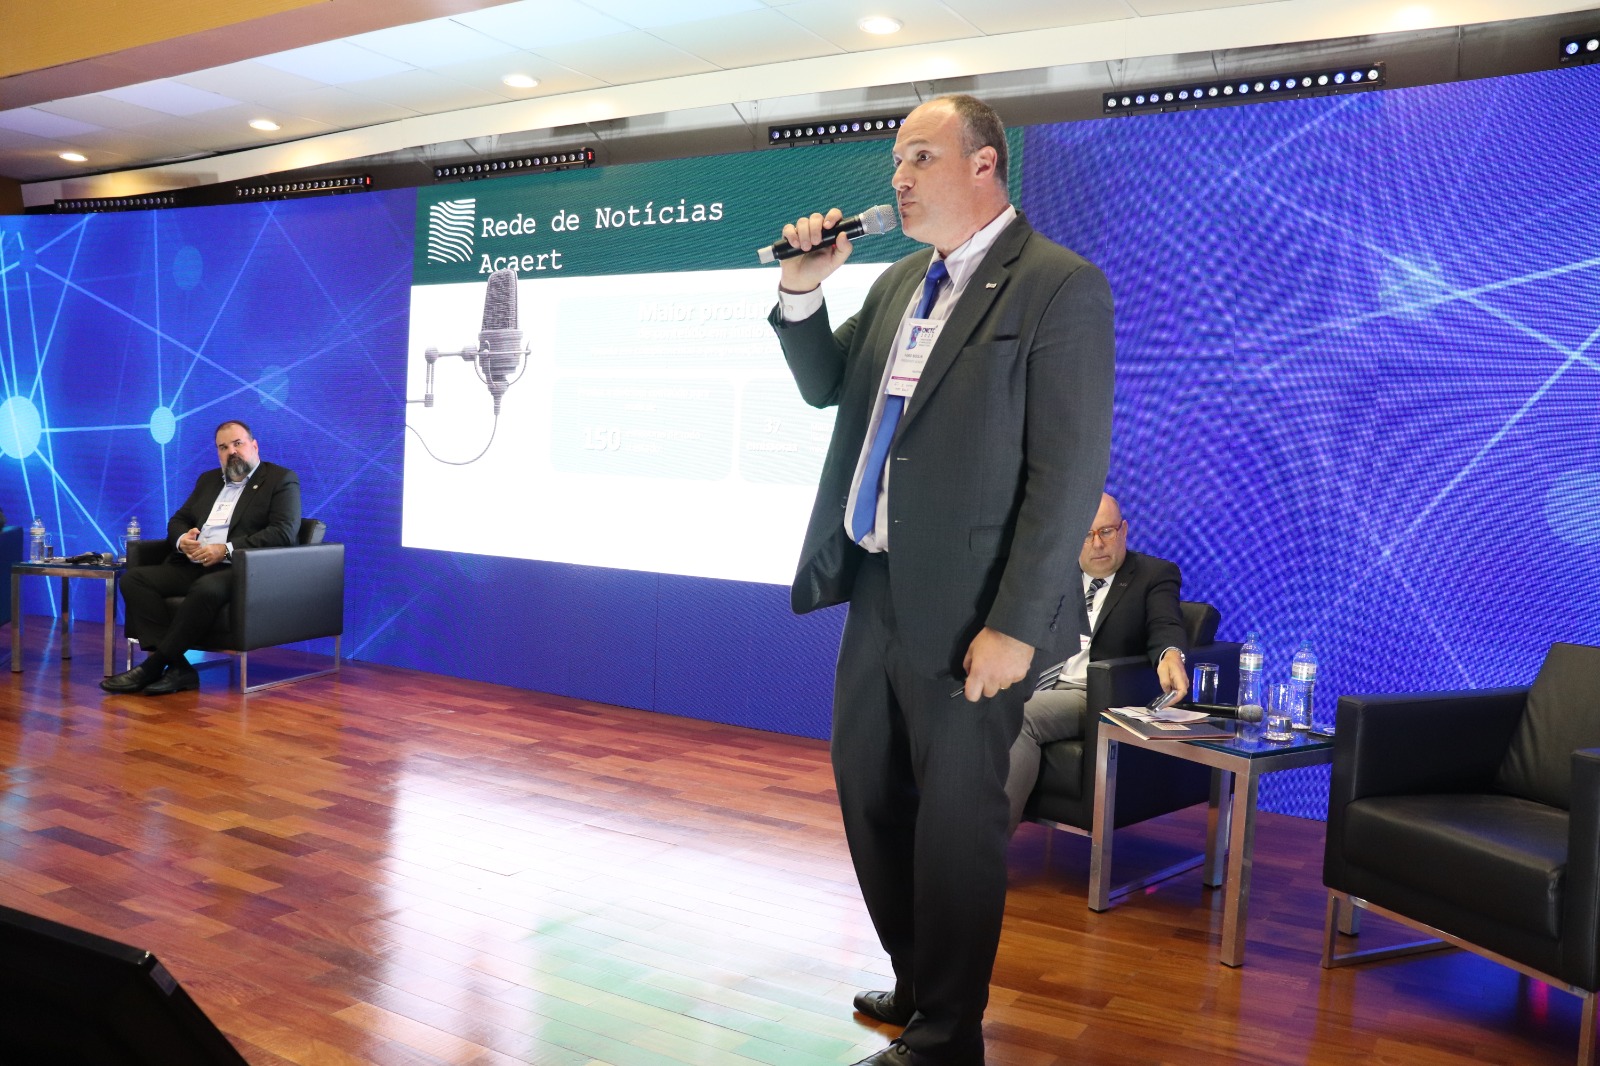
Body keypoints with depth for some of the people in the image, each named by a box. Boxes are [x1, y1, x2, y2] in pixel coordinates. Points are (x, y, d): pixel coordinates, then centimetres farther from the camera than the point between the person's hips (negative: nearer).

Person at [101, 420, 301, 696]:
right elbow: (178, 520, 25)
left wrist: (227, 549, -19)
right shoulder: (208, 480, 24)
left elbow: (283, 532, -11)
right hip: (191, 567, 7)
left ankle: (152, 667, -28)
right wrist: (181, 539, -1)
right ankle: (177, 667, -26)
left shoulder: (281, 479, 2)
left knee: (206, 589, -38)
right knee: (134, 579, -16)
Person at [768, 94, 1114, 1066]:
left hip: (965, 607, -8)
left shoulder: (1062, 287, -11)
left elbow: (1071, 471, -16)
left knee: (956, 820, 5)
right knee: (870, 799, 18)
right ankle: (917, 986, 39)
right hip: (878, 589, 8)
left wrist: (1015, 625, -19)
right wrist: (803, 291, 4)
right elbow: (825, 387, 21)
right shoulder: (900, 282, 13)